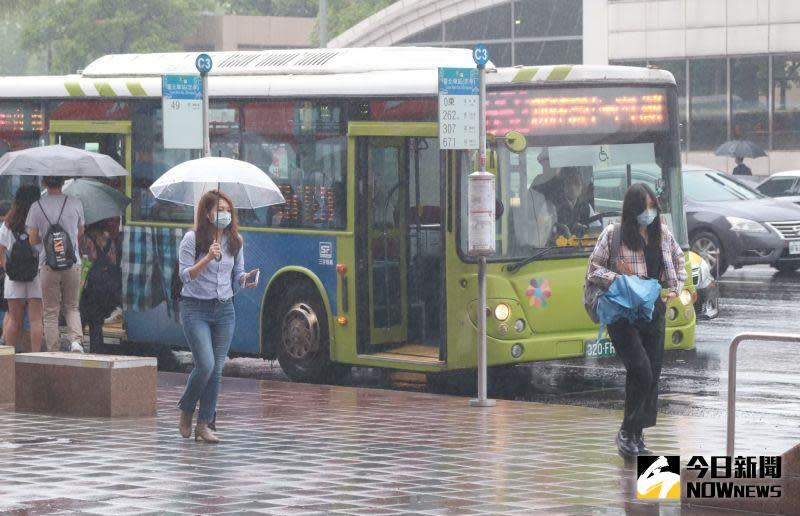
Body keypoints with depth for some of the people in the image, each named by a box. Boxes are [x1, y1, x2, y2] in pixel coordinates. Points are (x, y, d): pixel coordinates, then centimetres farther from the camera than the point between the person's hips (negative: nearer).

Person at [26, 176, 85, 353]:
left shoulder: (36, 207, -2)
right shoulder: (75, 204, 1)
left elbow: (33, 240, 1)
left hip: (48, 265, -1)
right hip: (72, 263, 1)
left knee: (51, 312, 6)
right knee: (72, 307, 15)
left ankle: (53, 353, 4)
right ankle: (76, 340, -8)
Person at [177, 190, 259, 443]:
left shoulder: (235, 241, 6)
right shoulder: (192, 239, -7)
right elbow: (185, 275, -10)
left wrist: (245, 279, -9)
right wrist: (207, 258, -24)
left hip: (224, 310, 5)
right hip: (195, 308, -5)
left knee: (217, 369, 1)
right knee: (206, 364, -15)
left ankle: (203, 425, 9)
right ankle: (186, 411, 11)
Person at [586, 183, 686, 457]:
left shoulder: (662, 234, 8)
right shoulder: (613, 234, -6)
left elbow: (679, 262, 24)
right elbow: (593, 270, -5)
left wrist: (676, 288, 8)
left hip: (654, 313, 5)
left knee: (653, 374, 4)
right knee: (641, 371, -17)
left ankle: (637, 435, 16)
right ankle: (627, 432, -1)